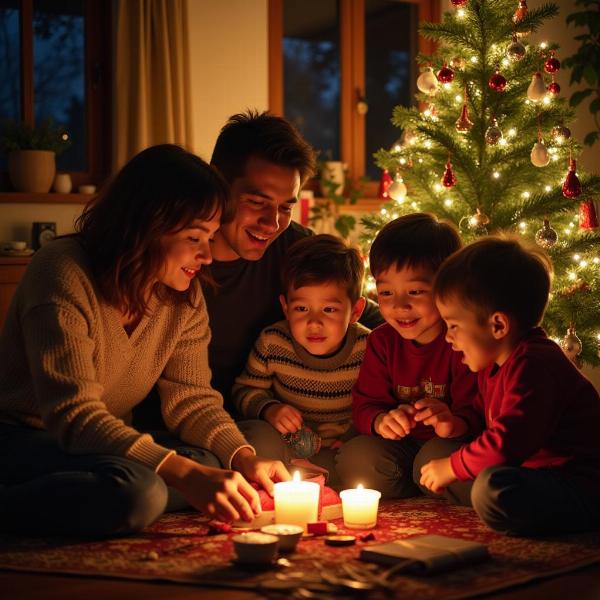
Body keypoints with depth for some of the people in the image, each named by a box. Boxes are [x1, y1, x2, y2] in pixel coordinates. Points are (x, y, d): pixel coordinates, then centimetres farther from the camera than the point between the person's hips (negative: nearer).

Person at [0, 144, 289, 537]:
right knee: (136, 492, -34)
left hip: (107, 443, 8)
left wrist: (245, 459, -20)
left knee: (211, 466, -19)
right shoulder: (64, 274, -22)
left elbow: (193, 399, 1)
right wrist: (185, 474, -38)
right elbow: (74, 415, -29)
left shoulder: (185, 298, 1)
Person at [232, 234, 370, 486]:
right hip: (290, 443, 0)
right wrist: (269, 410, -20)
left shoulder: (366, 348, -16)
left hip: (339, 448, 1)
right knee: (261, 438, -32)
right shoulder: (272, 343, -13)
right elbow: (246, 390, 1)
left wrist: (355, 437, -19)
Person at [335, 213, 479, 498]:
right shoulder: (382, 341, 2)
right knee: (354, 457, -24)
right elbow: (365, 404, 1)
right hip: (403, 450, 5)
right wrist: (381, 420, -25)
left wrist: (454, 424, -46)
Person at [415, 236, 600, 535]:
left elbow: (507, 442, -30)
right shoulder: (495, 363, 11)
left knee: (493, 487, -41)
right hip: (527, 474, 11)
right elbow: (486, 418, 26)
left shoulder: (533, 365, -22)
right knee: (432, 452, 14)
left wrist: (452, 467, -16)